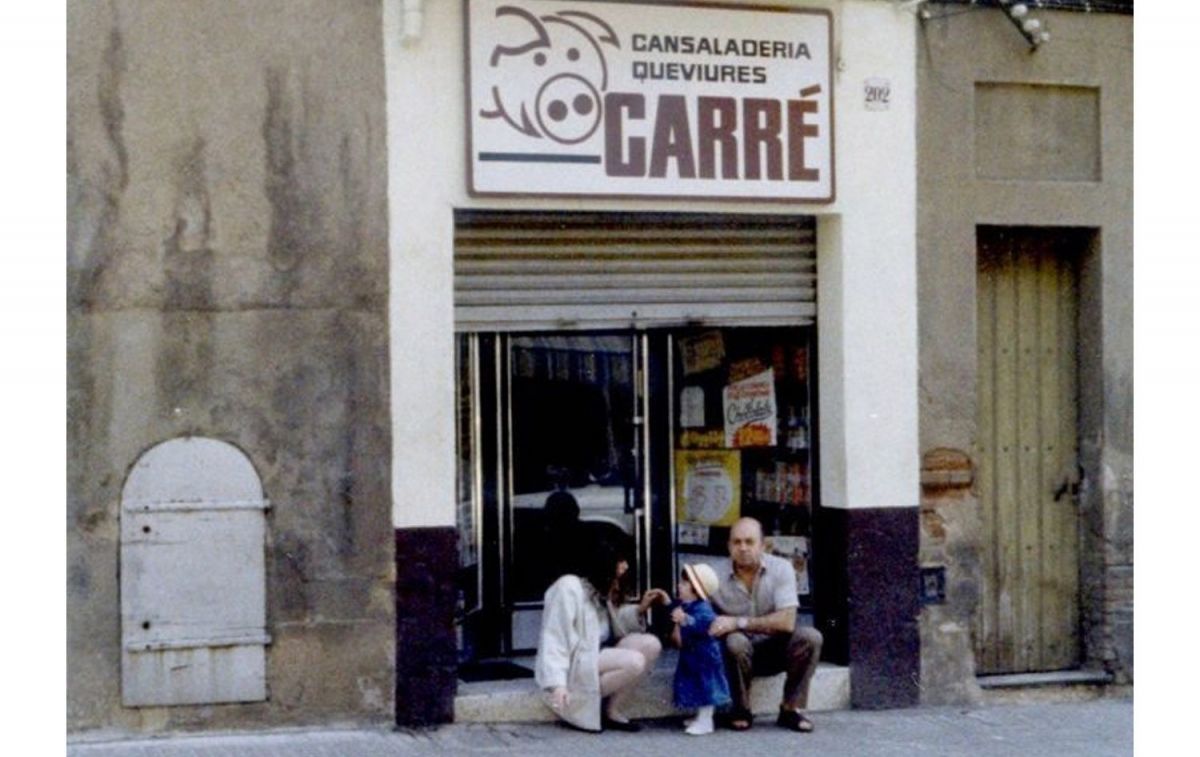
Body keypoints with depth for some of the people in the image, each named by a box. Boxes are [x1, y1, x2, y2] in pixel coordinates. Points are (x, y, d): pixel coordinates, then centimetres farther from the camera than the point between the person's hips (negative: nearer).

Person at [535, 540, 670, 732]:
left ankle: (611, 710, -8)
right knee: (634, 662, -28)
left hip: (599, 657, 9)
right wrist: (557, 684, -29)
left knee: (651, 644, -10)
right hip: (573, 666, -9)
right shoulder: (568, 588, -16)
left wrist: (640, 609, -1)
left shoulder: (601, 590, 13)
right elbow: (554, 639, -20)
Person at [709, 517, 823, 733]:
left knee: (810, 637, -26)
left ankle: (791, 709, -9)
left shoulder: (781, 569, -14)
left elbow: (787, 622, -24)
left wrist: (738, 622, -30)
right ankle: (740, 710, -11)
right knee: (735, 642, -35)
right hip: (742, 651, -1)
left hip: (775, 650, 1)